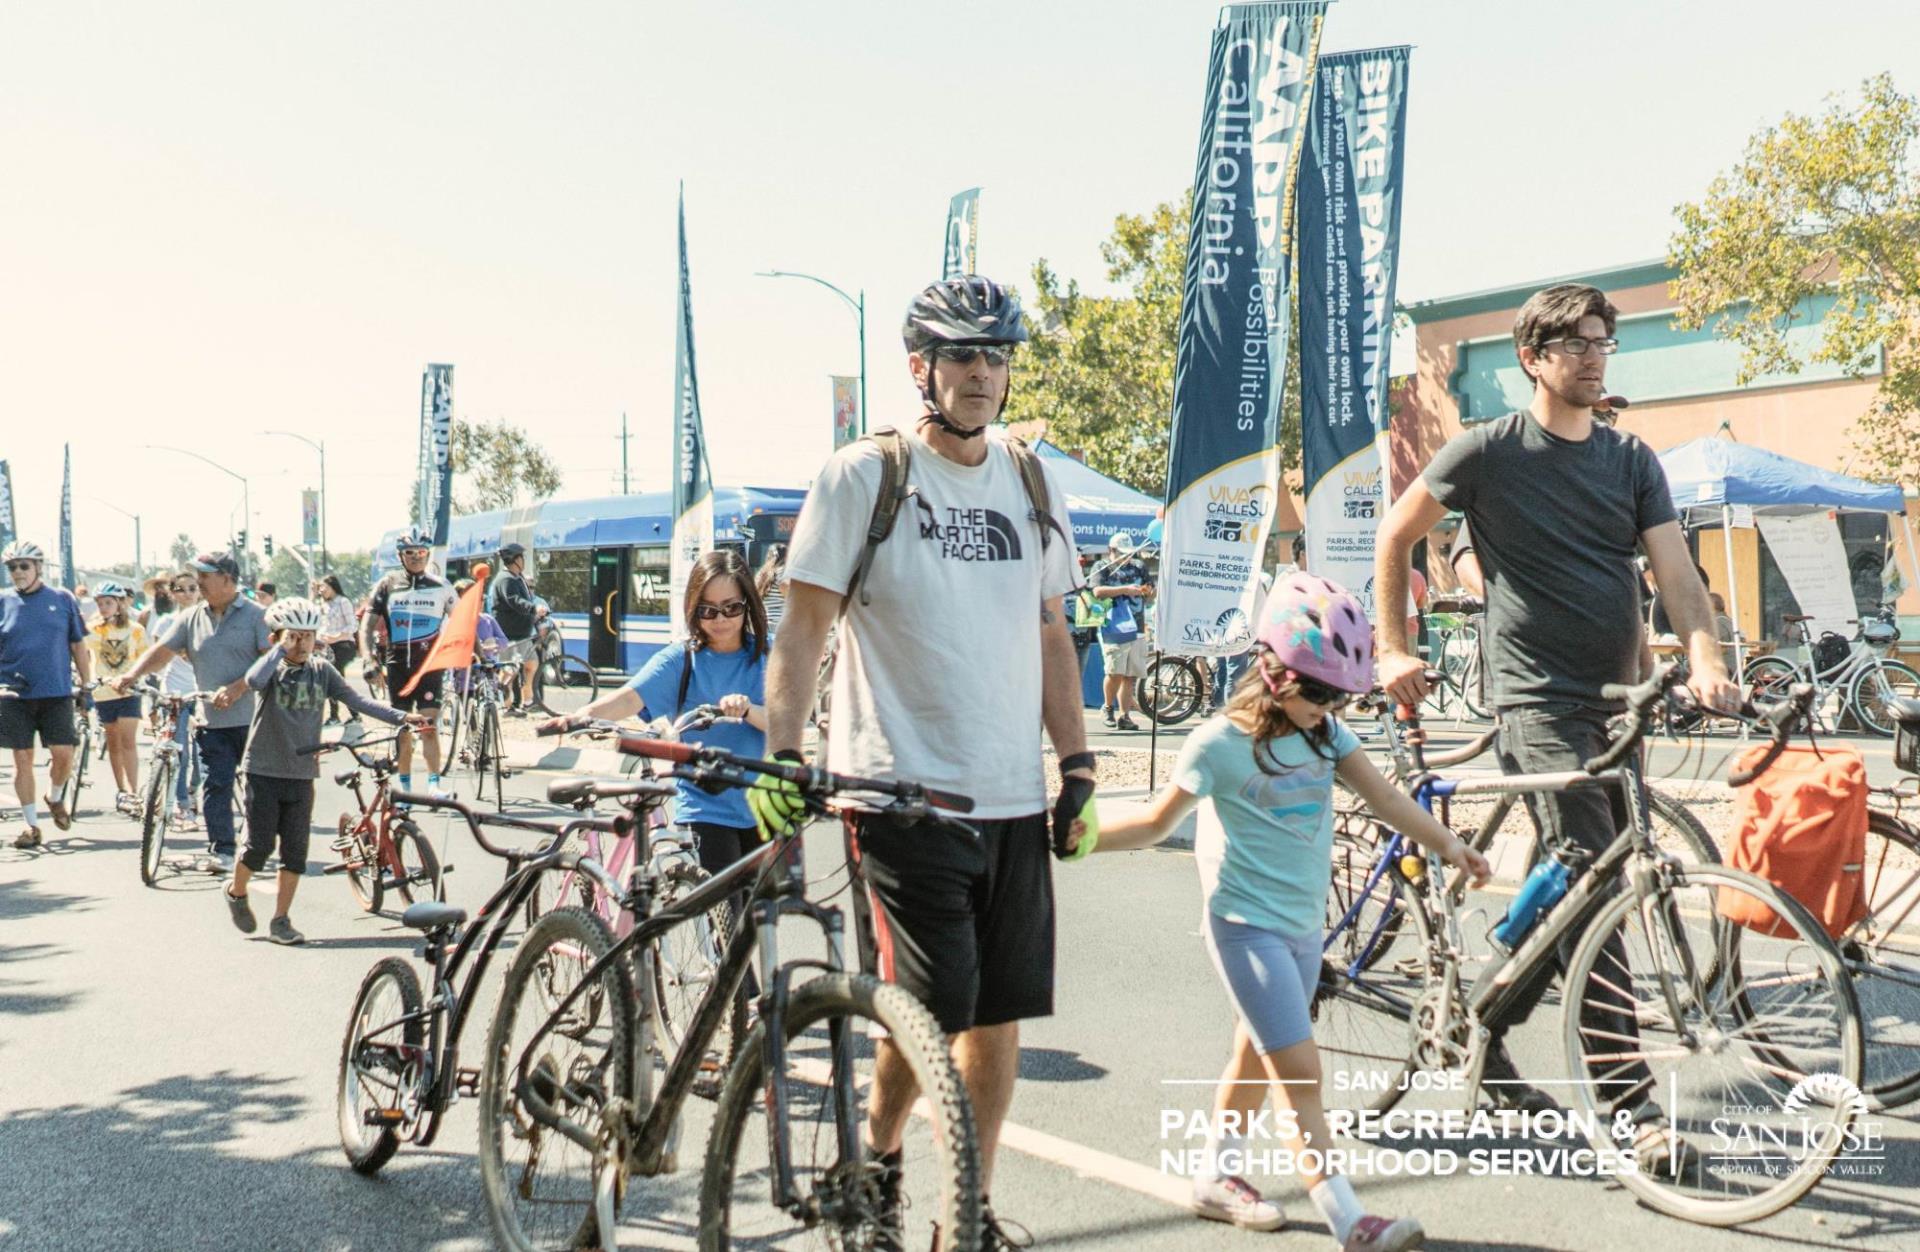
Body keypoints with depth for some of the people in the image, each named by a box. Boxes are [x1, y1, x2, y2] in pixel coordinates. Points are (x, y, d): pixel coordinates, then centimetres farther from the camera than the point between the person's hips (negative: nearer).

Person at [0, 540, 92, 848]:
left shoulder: (63, 600, 4)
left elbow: (78, 646, 8)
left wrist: (88, 685, 5)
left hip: (57, 693, 0)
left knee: (64, 755, -4)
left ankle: (54, 797, 26)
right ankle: (30, 823, 12)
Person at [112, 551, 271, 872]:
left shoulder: (256, 615, -3)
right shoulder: (191, 618, 11)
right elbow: (163, 650, 6)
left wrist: (237, 688, -22)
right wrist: (132, 676, -11)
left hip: (252, 717, -3)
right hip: (213, 721, 4)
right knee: (215, 786, -2)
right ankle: (220, 850, 1)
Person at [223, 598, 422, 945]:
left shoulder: (322, 670, 3)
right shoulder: (272, 668, -6)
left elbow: (356, 700, -2)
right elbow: (254, 680, -31)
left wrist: (401, 717, -12)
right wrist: (281, 647, -22)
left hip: (301, 774, 3)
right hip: (264, 770, -3)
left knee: (295, 851, 4)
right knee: (260, 846, 2)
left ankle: (280, 920, 15)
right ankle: (236, 892, 32)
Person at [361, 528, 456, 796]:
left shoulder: (440, 586, 5)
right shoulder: (386, 586, 5)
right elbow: (367, 626, 3)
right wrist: (369, 659, -10)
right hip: (397, 664, 1)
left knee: (428, 725, -12)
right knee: (403, 730, 7)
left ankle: (434, 784, -13)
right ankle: (405, 788, 15)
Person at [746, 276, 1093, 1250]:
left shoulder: (1031, 481, 12)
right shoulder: (862, 476, -4)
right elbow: (803, 628, -6)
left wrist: (1077, 764, 10)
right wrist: (781, 757, -18)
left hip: (1015, 798, 5)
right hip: (903, 793, -5)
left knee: (1001, 1012, 8)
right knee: (931, 1008, -8)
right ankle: (877, 1162, 22)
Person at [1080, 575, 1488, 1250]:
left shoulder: (1327, 732, 5)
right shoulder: (1220, 743, -15)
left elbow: (1383, 796, 4)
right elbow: (1157, 822, -9)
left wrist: (1450, 845, -1)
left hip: (1303, 923, 8)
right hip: (1247, 923, -7)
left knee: (1258, 1056, 18)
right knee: (1300, 1073, -10)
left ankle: (1217, 1178, 34)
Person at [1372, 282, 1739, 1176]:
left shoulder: (1632, 459, 11)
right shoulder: (1487, 451, -3)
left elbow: (1675, 570, -1)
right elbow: (1394, 537, 6)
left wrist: (1705, 660, -18)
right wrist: (1393, 650, 3)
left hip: (1616, 700, 6)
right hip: (1539, 701, -6)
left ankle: (1483, 1037, 31)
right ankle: (1635, 1105, -9)